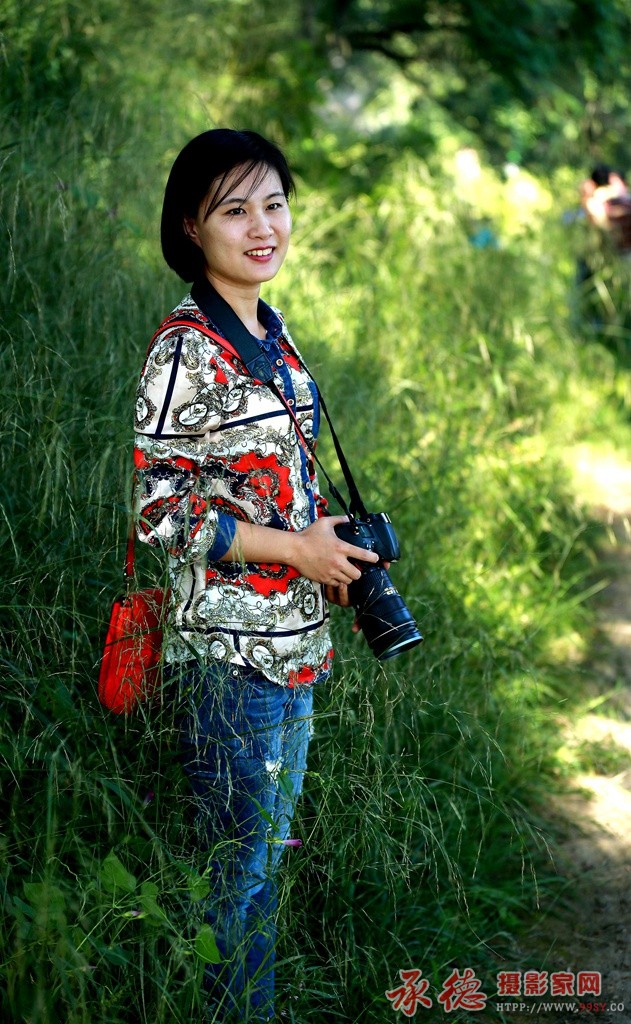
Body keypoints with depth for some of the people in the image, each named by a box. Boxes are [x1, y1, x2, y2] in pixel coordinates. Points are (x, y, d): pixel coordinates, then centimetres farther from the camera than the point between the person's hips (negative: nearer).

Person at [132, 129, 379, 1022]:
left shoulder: (271, 330, 10)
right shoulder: (186, 350, -16)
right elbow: (159, 509, -17)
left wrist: (330, 549, 5)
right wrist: (296, 549, -16)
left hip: (294, 633, 9)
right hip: (231, 645, -9)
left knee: (271, 843, 20)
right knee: (242, 857, 3)